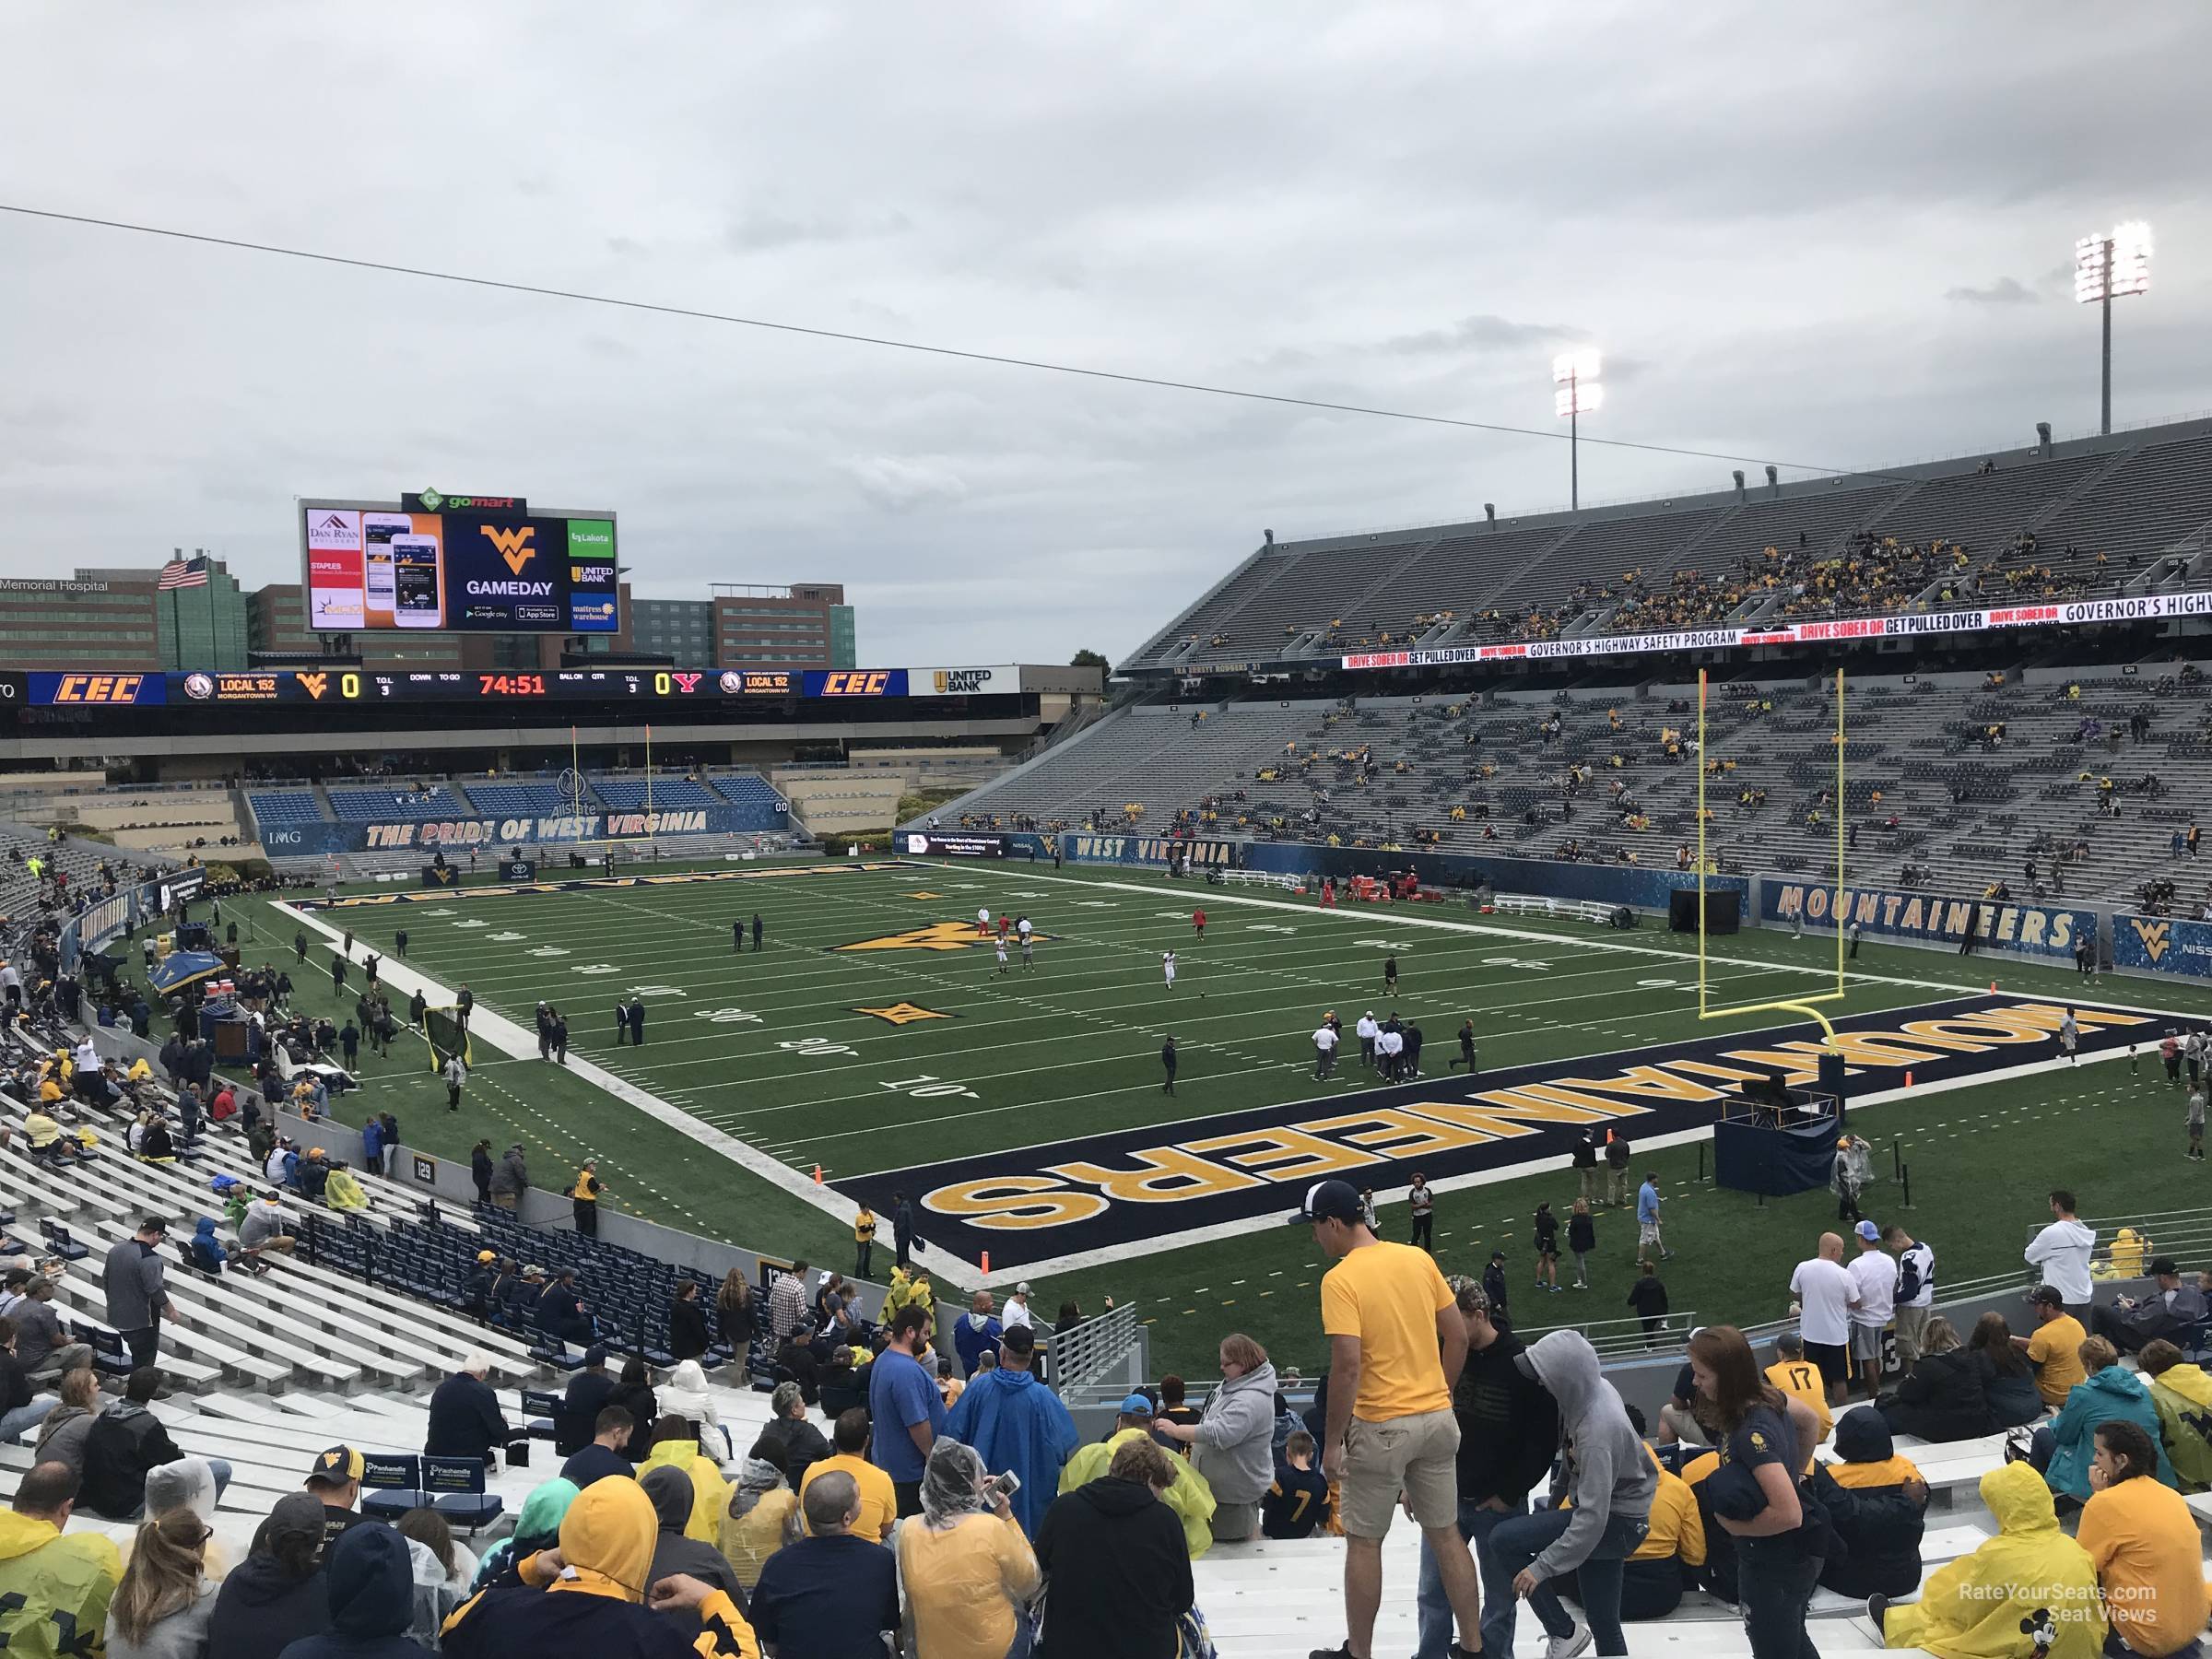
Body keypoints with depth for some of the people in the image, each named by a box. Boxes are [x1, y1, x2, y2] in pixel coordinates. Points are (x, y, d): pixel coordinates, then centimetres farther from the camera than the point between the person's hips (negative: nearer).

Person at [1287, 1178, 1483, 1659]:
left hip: (1380, 1426, -6)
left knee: (1363, 1543, 9)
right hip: (1437, 1420, 6)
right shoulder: (1418, 1259, 2)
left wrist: (1332, 1442, -14)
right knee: (1446, 1535, 17)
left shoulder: (1340, 1279, -16)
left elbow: (1348, 1365, -22)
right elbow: (1458, 1335, 6)